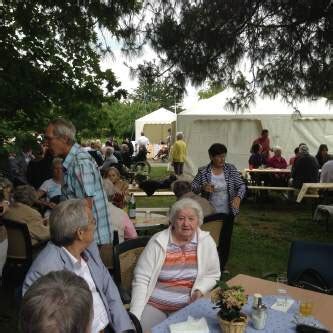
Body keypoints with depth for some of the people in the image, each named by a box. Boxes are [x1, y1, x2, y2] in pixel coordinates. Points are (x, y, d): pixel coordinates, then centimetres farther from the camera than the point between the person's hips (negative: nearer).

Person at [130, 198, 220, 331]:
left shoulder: (206, 241, -3)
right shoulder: (158, 241, -8)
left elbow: (212, 274, 8)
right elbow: (141, 279, -8)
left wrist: (199, 291, -12)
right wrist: (135, 317, -15)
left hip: (188, 305, 2)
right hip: (154, 304, -1)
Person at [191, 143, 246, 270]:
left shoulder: (231, 169, -2)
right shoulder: (203, 171, -5)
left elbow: (241, 185, -3)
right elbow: (192, 187, -1)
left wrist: (238, 197, -23)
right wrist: (203, 187, -22)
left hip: (227, 213, 2)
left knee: (225, 240, 9)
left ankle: (221, 268, 27)